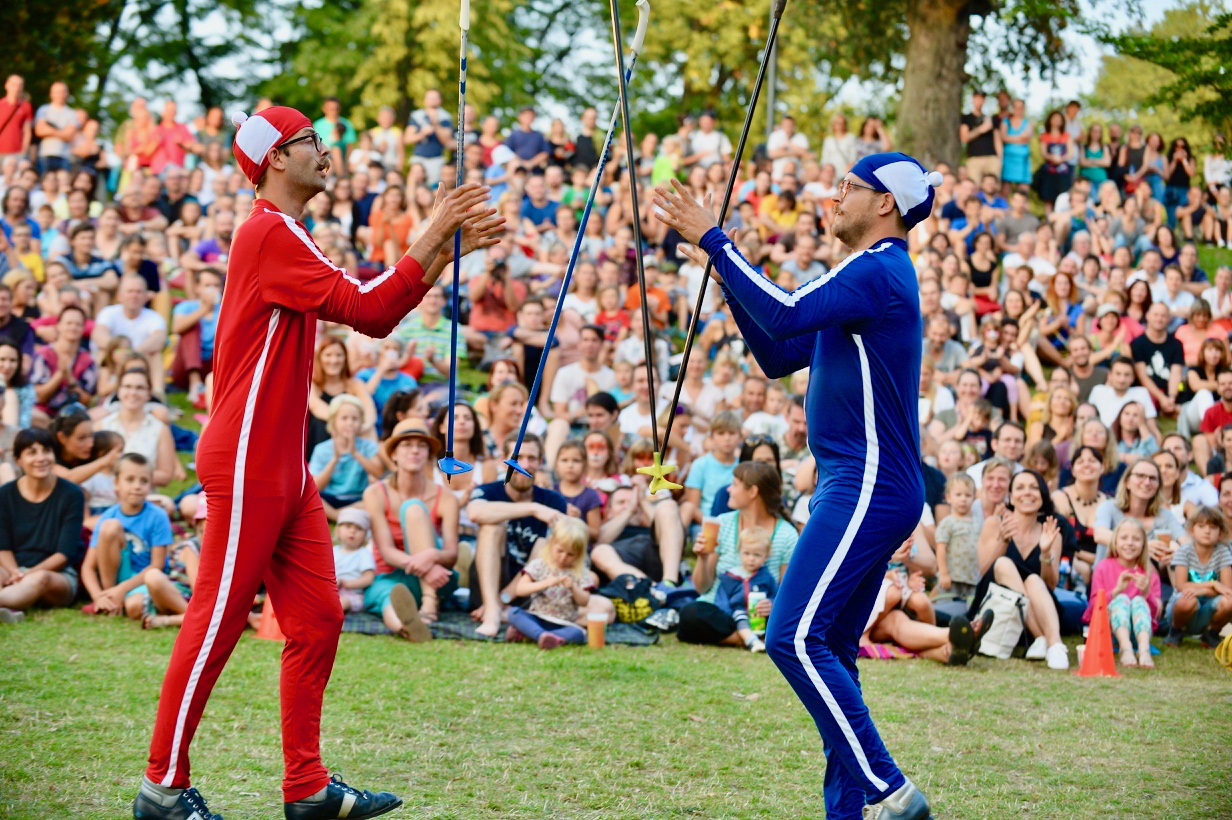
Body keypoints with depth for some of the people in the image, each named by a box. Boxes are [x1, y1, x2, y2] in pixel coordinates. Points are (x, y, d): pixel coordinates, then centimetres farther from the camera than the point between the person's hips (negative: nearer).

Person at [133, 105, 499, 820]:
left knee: (317, 621, 9)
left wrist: (452, 246, 10)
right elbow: (366, 306, -20)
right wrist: (435, 235, -13)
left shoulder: (288, 238, 20)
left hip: (287, 471, 10)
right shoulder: (268, 232, -13)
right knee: (218, 621, -5)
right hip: (246, 466, -10)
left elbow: (378, 315, 18)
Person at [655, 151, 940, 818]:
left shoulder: (878, 271, -11)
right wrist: (726, 271, 14)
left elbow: (785, 315, -25)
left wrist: (713, 240, -17)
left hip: (868, 488, -11)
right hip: (858, 487, 11)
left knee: (795, 638, -16)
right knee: (827, 652, 11)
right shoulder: (866, 276, 21)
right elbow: (777, 355, 21)